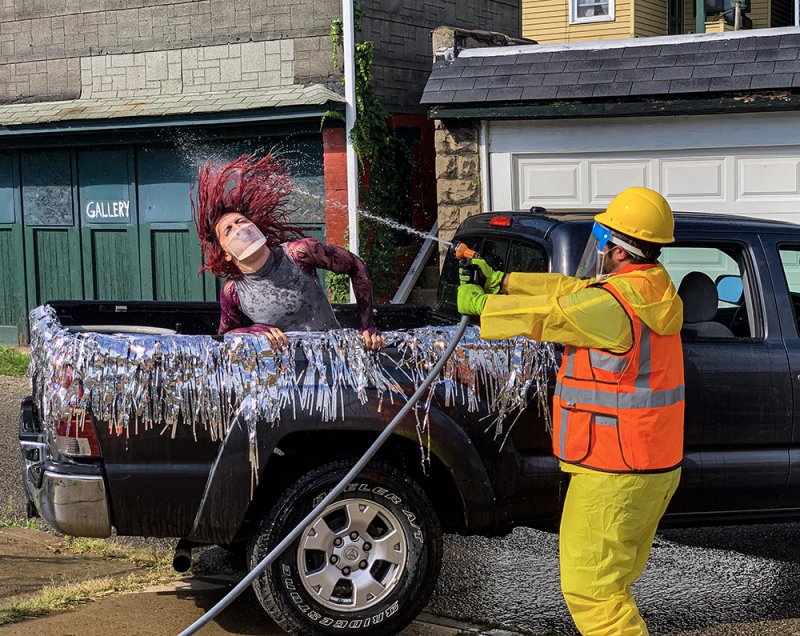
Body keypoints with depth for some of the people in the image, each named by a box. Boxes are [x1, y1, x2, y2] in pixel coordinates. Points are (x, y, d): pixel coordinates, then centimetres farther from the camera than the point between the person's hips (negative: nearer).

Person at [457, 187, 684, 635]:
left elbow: (543, 316, -12)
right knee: (609, 583, 20)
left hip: (615, 476, -10)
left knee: (589, 589, -4)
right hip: (654, 467, 10)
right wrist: (503, 280, 15)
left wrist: (478, 304, 3)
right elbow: (571, 290, 14)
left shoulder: (614, 304, -23)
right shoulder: (651, 287, 7)